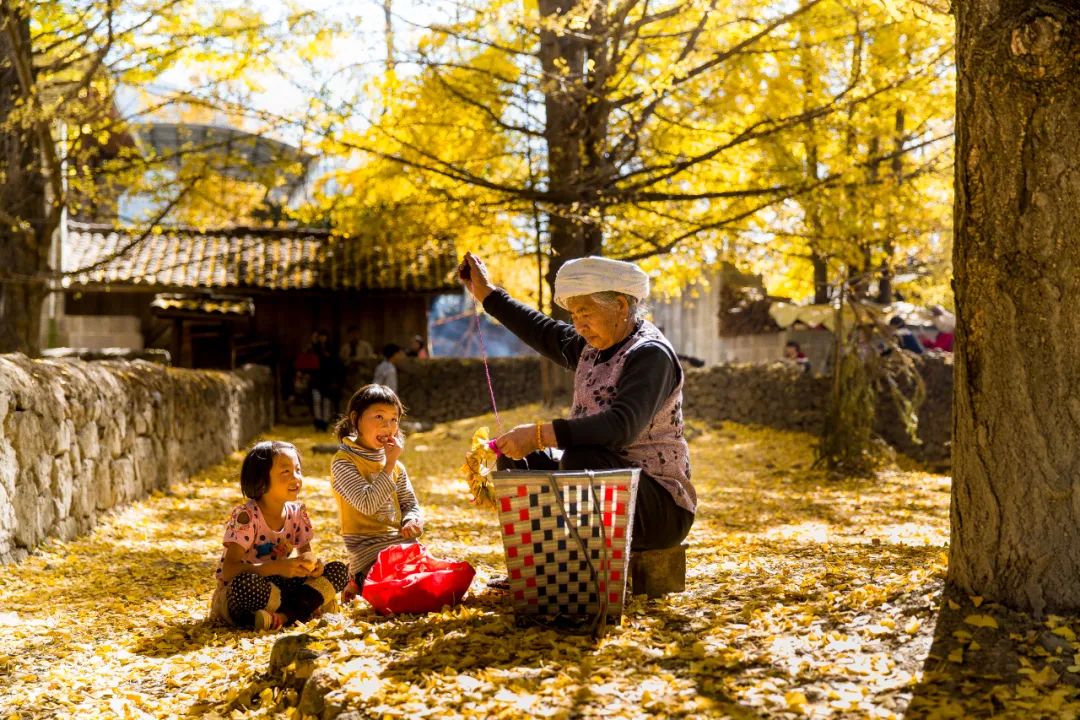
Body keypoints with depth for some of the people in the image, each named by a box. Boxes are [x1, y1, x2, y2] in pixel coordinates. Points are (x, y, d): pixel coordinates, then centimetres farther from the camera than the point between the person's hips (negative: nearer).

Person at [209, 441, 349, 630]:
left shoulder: (297, 513, 1)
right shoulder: (246, 516, -18)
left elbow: (306, 553, 9)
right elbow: (229, 571, -25)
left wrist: (312, 564, -17)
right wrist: (278, 567, -35)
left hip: (276, 586, 7)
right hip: (236, 595, -7)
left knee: (339, 570, -7)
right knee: (244, 583, -42)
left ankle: (284, 614, -25)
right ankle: (307, 603, -21)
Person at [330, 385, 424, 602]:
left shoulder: (395, 465, 13)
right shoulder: (343, 462, -8)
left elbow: (410, 504, 17)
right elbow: (368, 505, -20)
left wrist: (412, 522, -7)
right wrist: (389, 464, -16)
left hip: (402, 542, 7)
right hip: (369, 548, -7)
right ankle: (359, 582, 3)